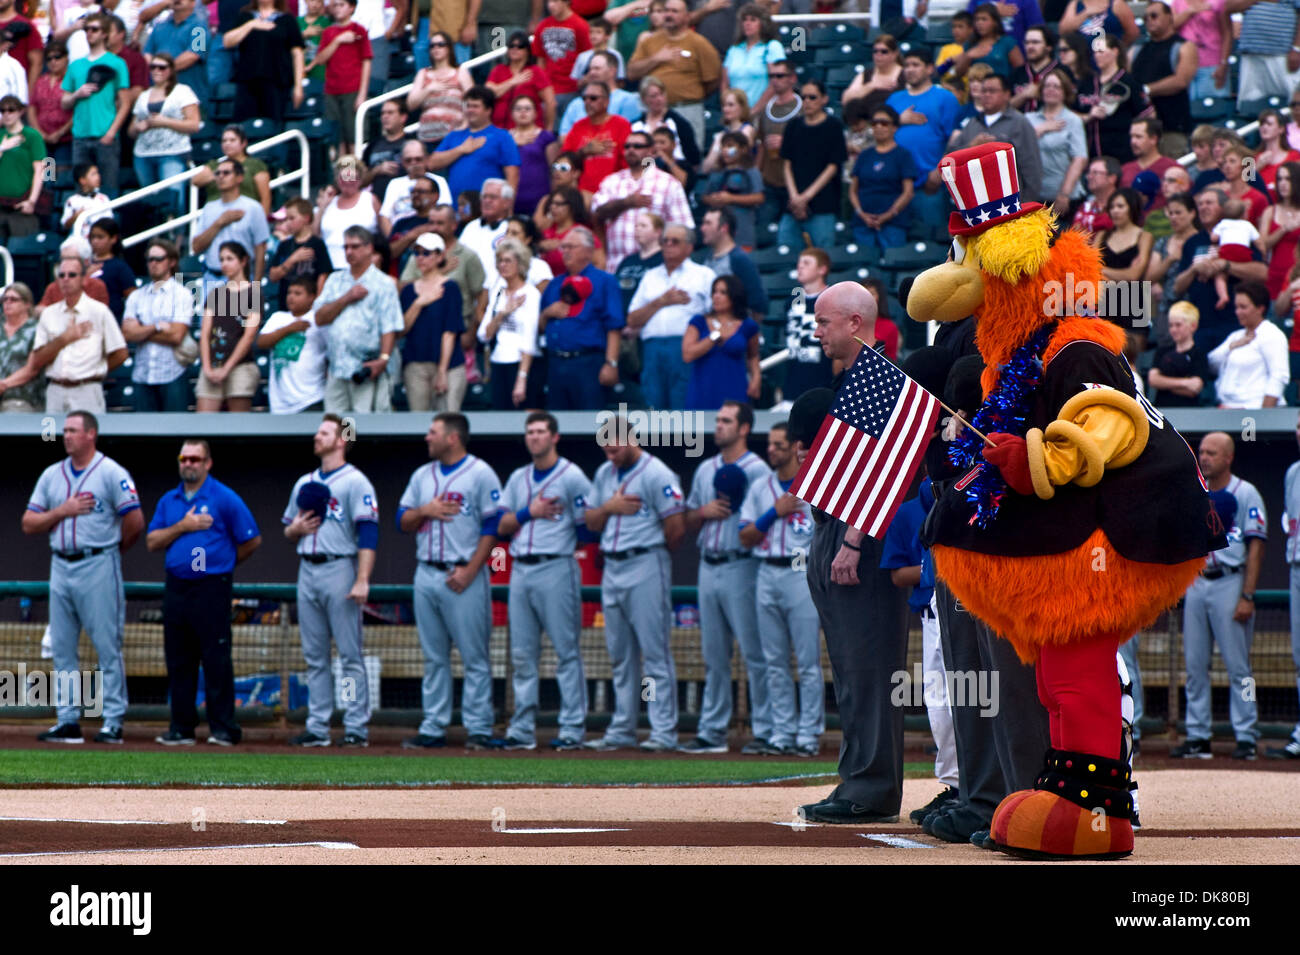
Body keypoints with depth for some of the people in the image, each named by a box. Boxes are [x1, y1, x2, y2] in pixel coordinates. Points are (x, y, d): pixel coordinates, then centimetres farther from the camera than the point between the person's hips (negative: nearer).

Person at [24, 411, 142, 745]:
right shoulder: (51, 475, 13)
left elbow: (135, 523, -8)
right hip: (61, 567, 6)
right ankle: (67, 721, 10)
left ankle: (113, 721, -3)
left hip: (98, 567, -6)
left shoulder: (112, 473, -4)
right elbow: (28, 524, 8)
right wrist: (63, 511, -6)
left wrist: (112, 551, 5)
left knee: (108, 647, -5)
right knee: (62, 648, 6)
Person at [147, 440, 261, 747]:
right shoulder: (169, 501, 14)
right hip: (176, 589, 5)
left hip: (211, 587, -5)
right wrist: (183, 526, -7)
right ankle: (181, 728, 12)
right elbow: (152, 542, 6)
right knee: (178, 661, 7)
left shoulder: (225, 499, -2)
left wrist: (224, 563, 7)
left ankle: (223, 729, -4)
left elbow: (252, 540, 0)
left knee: (216, 660, -7)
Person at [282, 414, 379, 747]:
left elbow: (368, 533, -12)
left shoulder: (355, 482, -4)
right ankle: (317, 728, 10)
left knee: (350, 654, -7)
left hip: (339, 569, -7)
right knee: (314, 656, 8)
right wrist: (296, 528, 1)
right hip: (307, 570, 7)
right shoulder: (304, 483, 18)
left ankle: (356, 728, -6)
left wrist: (362, 581, -21)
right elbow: (288, 530, 27)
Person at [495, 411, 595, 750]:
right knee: (521, 654, 6)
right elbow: (502, 527, 11)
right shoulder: (518, 478, 17)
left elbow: (587, 526, -4)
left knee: (566, 650, -6)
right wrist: (530, 512, -1)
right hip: (521, 570, 6)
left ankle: (572, 728, -5)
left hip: (556, 569, -6)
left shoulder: (572, 476, -2)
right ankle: (523, 728, 9)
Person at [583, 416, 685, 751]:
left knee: (655, 652, -8)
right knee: (620, 654, 11)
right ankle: (621, 731, 16)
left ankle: (664, 733, -8)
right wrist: (609, 507, -5)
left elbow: (676, 528, -13)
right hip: (612, 569, 8)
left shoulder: (656, 474, -10)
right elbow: (591, 522, 15)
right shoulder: (604, 474, 15)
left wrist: (656, 553, 3)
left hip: (646, 568, -8)